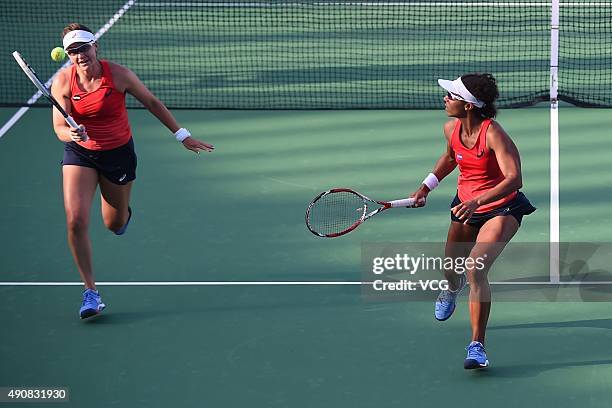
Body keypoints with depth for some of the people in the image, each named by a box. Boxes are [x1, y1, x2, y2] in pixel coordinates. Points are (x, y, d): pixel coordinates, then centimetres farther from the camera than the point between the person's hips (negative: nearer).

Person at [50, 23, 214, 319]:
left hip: (118, 153, 0)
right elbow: (59, 128, -14)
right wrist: (71, 133, -39)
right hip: (79, 154, 1)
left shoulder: (117, 74, -18)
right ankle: (90, 291, -6)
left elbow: (152, 103, -5)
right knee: (76, 220, -17)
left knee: (114, 224, 12)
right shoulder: (62, 82, -14)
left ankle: (123, 213, 53)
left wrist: (182, 136, -2)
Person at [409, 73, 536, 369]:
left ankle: (477, 346, -19)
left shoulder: (493, 134, -28)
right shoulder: (451, 129, -8)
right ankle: (452, 289, 62)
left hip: (501, 209, -6)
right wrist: (426, 186, 15)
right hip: (465, 206, 6)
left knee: (476, 271, -26)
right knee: (452, 270, 19)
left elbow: (514, 179, -37)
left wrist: (477, 201, -47)